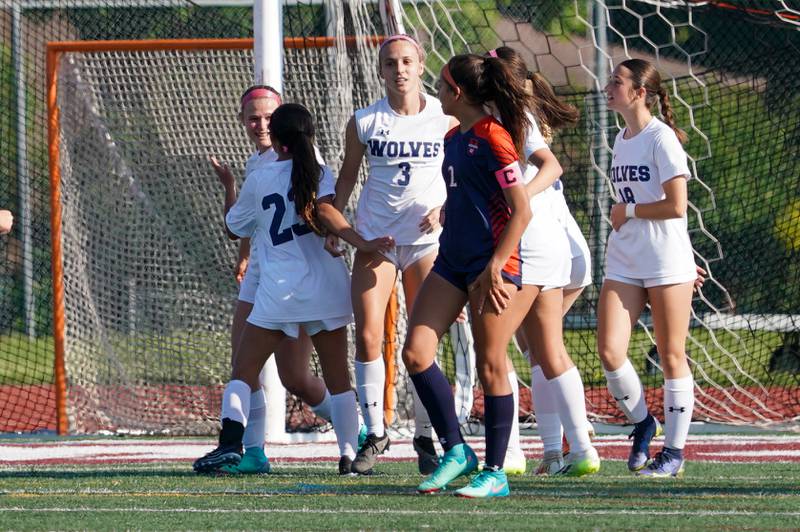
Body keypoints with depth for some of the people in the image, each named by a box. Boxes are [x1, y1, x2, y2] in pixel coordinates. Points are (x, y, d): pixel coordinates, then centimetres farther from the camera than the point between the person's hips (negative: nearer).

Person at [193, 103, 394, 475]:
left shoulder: (259, 180, 5)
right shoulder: (319, 174, 2)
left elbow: (234, 229, 19)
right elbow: (324, 210, -18)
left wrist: (229, 189, 34)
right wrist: (362, 244, -25)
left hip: (279, 289, -1)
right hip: (326, 286, 1)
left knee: (243, 372, 4)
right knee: (338, 378, 10)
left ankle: (231, 441, -16)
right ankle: (349, 454, 1)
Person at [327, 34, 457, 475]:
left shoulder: (444, 118, -2)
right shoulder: (363, 123, 1)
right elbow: (348, 175, 13)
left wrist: (447, 207, -9)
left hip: (427, 239, -1)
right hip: (375, 237, 1)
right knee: (367, 338, -6)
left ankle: (424, 437, 10)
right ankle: (375, 434, 5)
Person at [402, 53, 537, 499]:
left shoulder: (493, 139, -13)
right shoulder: (454, 138, 14)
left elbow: (522, 211, -16)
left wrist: (494, 269, -18)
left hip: (494, 265, -9)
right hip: (453, 260, 9)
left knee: (490, 365, -3)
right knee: (416, 352, -1)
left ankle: (495, 473, 5)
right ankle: (456, 450, 7)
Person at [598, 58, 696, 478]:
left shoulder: (661, 139, -11)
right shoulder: (621, 140, 13)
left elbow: (675, 205, -17)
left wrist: (627, 211, -8)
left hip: (666, 264, -6)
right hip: (623, 265, 7)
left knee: (672, 357, 2)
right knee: (609, 352, -7)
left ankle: (673, 450, 10)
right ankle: (641, 423, 15)